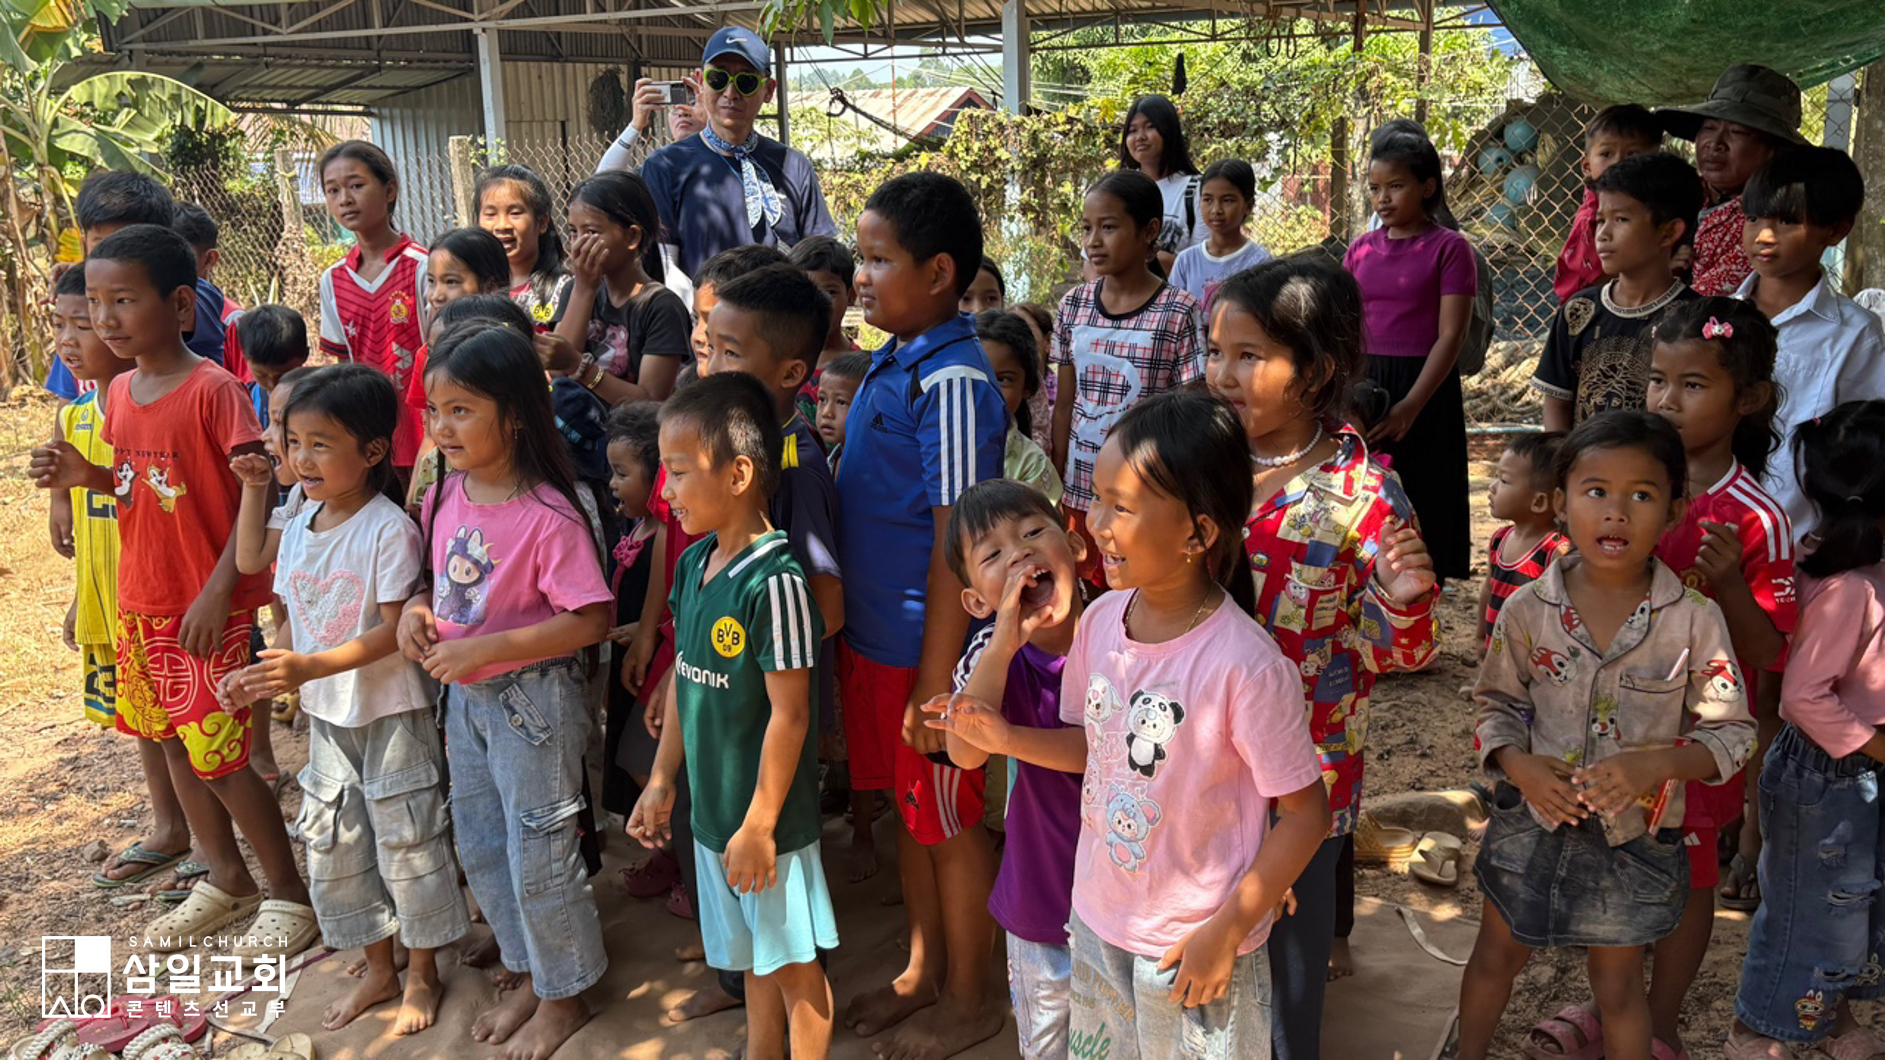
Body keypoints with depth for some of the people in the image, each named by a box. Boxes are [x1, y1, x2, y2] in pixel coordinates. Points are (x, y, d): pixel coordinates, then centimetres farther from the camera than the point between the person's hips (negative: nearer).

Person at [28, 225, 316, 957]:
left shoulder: (214, 390, -17)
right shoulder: (121, 392, 5)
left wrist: (218, 590, -22)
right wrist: (86, 477, -3)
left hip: (207, 610, -8)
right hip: (140, 605, 8)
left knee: (219, 760, -3)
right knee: (173, 745, 16)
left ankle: (288, 892, 15)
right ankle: (227, 880, 33)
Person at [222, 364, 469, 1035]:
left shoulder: (389, 530, -18)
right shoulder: (300, 525, 4)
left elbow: (395, 629, -22)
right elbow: (297, 619, 12)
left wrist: (312, 667, -30)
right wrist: (268, 675, -2)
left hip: (392, 711, -7)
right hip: (325, 713, 8)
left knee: (406, 839, 5)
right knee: (331, 840, 15)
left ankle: (422, 974, 24)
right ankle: (379, 971, 32)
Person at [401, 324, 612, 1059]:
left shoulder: (549, 516, -23)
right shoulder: (443, 499, -1)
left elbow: (590, 620, -23)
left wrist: (483, 649, -26)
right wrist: (418, 606, -7)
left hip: (533, 700, -8)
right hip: (464, 697, 8)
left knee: (539, 856, 6)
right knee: (480, 848, 20)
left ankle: (564, 996, 28)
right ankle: (528, 978, 40)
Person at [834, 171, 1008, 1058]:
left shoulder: (950, 384, -21)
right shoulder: (889, 363, 5)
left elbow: (956, 548, -21)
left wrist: (935, 687, -19)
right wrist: (858, 638, 16)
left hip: (924, 650, -8)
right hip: (872, 636, 8)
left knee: (951, 824, 9)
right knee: (909, 810, 21)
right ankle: (924, 971, 40)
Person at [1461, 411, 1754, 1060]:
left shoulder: (1694, 621, -15)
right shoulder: (1528, 609, -11)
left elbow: (1732, 733, -8)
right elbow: (1496, 702, 1)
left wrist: (1656, 763, -26)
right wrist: (1518, 764, -17)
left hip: (1634, 836, -2)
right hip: (1532, 818, 2)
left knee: (1618, 982, 19)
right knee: (1496, 956, 22)